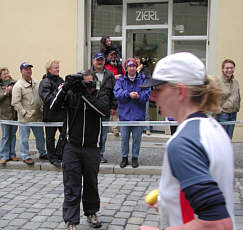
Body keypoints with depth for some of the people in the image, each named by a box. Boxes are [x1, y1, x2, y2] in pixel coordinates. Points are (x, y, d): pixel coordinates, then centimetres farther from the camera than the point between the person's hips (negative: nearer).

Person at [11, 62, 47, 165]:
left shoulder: (35, 83, 10)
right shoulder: (18, 85, -11)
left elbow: (40, 98, 18)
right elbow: (15, 103, -14)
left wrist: (42, 108, 8)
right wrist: (24, 113, -16)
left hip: (37, 116, 6)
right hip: (25, 118, -6)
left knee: (40, 136, 16)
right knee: (24, 138, 2)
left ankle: (42, 153, 32)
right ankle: (26, 156, 16)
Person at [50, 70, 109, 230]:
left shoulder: (100, 95, 0)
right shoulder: (71, 94, 0)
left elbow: (104, 110, -20)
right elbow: (53, 107, -12)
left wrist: (85, 94, -25)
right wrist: (65, 87, -22)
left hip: (92, 148, 1)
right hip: (72, 147, -1)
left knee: (91, 184, 15)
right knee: (71, 186, 0)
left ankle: (91, 213, 35)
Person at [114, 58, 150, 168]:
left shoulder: (143, 80, 4)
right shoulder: (121, 80, 6)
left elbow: (147, 94, -5)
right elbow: (117, 93, -9)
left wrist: (138, 96, -22)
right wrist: (129, 94, -21)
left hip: (138, 115, -1)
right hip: (124, 114, 1)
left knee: (137, 138, 6)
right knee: (124, 138, 7)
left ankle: (135, 157, 19)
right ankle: (124, 157, 21)